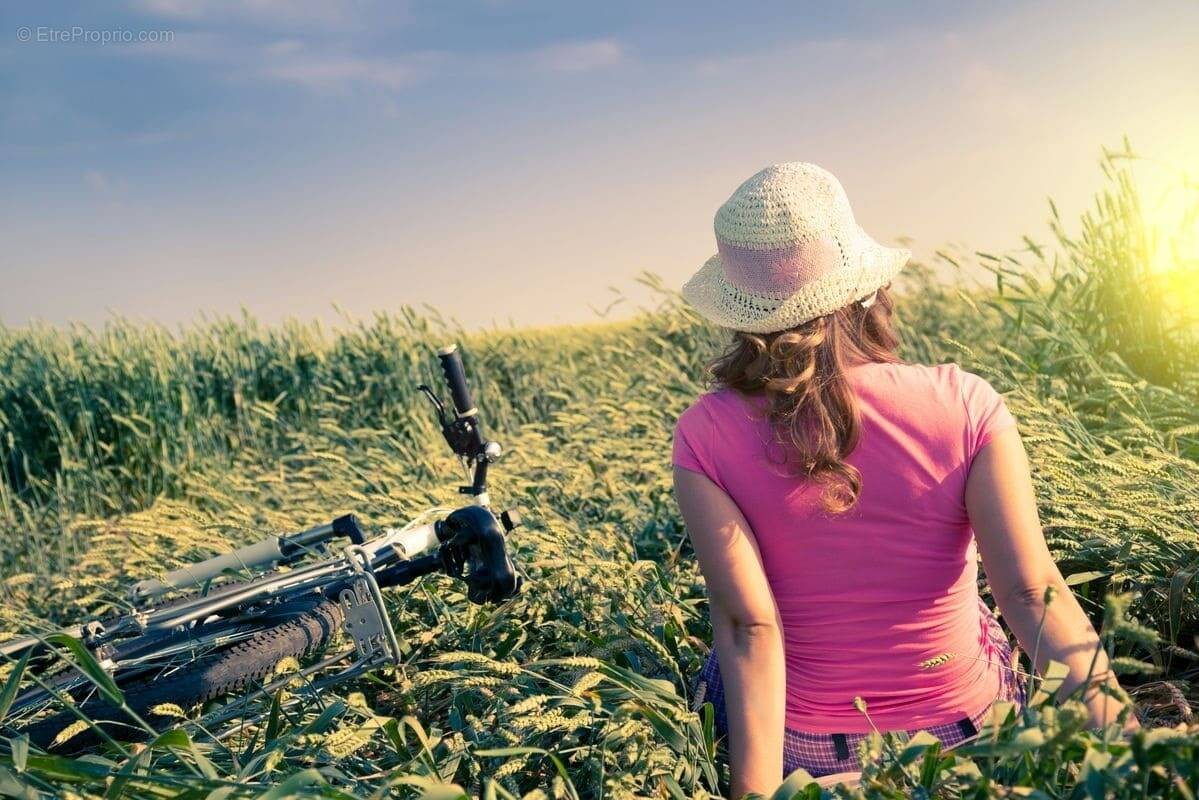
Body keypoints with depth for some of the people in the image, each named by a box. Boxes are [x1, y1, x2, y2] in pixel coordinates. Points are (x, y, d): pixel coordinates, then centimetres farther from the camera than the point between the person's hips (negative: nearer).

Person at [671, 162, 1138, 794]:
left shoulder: (704, 435, -19)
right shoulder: (965, 405, -17)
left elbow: (749, 627, -25)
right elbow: (1033, 593, -25)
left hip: (803, 746, -1)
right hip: (966, 731, 2)